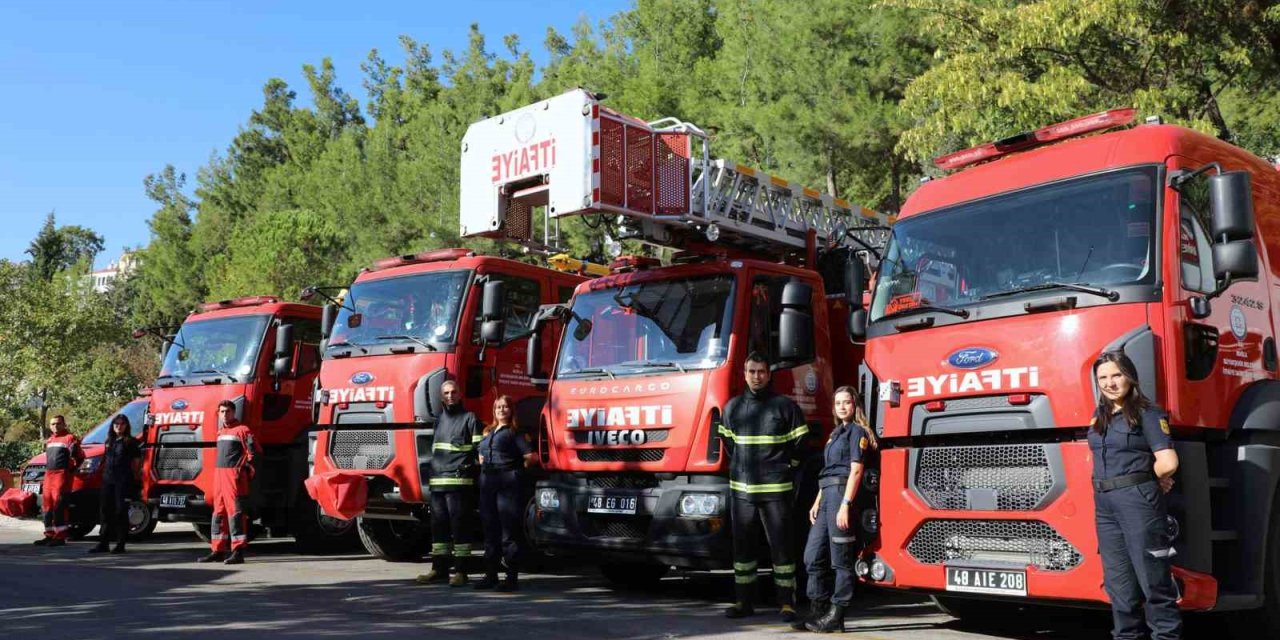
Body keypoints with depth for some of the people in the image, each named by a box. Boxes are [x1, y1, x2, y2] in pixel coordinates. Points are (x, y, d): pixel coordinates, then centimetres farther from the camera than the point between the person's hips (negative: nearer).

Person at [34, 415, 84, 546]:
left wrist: (73, 469, -11)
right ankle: (49, 535, 18)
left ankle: (60, 537, -12)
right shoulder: (49, 440, 22)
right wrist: (47, 469, 20)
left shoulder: (70, 438, -4)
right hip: (48, 474, 8)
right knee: (48, 505, 10)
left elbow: (80, 456, -7)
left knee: (58, 506, -13)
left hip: (62, 474, -8)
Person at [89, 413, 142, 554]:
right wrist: (103, 475, 11)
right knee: (105, 511, 5)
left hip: (123, 481, -6)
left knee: (121, 511, -4)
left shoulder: (131, 442, -1)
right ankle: (103, 543, 10)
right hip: (108, 480, 6)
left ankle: (120, 544, 0)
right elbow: (105, 460, 20)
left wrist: (135, 477, -7)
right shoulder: (109, 441, 17)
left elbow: (136, 462, -2)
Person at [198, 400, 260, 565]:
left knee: (235, 511, -10)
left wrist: (245, 467, -11)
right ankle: (217, 550, 17)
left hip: (234, 475, -8)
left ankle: (238, 552, -11)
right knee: (218, 512, 11)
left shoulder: (242, 430, -5)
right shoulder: (220, 432, 19)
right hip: (219, 474, 8)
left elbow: (255, 450, -10)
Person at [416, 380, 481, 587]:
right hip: (437, 482, 6)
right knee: (438, 525, 8)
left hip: (459, 482, -6)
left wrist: (470, 468, -12)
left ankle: (460, 571, -1)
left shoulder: (469, 418, 2)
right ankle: (439, 569, 15)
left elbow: (479, 449, -3)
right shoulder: (440, 420, 21)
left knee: (459, 525, -5)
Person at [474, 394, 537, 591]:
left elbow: (532, 457, -10)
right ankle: (490, 575, 17)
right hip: (487, 483, 7)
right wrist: (484, 465, 15)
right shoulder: (488, 432, 20)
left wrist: (516, 469, 3)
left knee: (509, 532, -6)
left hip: (508, 484, -7)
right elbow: (481, 455, 33)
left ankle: (512, 577, -3)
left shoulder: (515, 432, -1)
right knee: (490, 531, 10)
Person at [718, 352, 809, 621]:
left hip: (775, 488, -4)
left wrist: (785, 466, 4)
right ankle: (744, 601, 17)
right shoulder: (732, 407, 10)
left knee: (781, 546, -1)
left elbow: (800, 442, 4)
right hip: (741, 488, 4)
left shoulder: (784, 406, -2)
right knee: (742, 546, 8)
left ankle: (787, 603, 5)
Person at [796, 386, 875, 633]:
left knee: (841, 558, -5)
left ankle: (836, 616, -2)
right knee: (813, 556, 5)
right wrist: (817, 502, 16)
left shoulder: (857, 431, -2)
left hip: (843, 493, -9)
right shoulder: (836, 433, 23)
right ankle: (818, 611, 11)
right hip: (827, 495, 9)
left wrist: (845, 505, -19)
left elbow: (855, 471, -11)